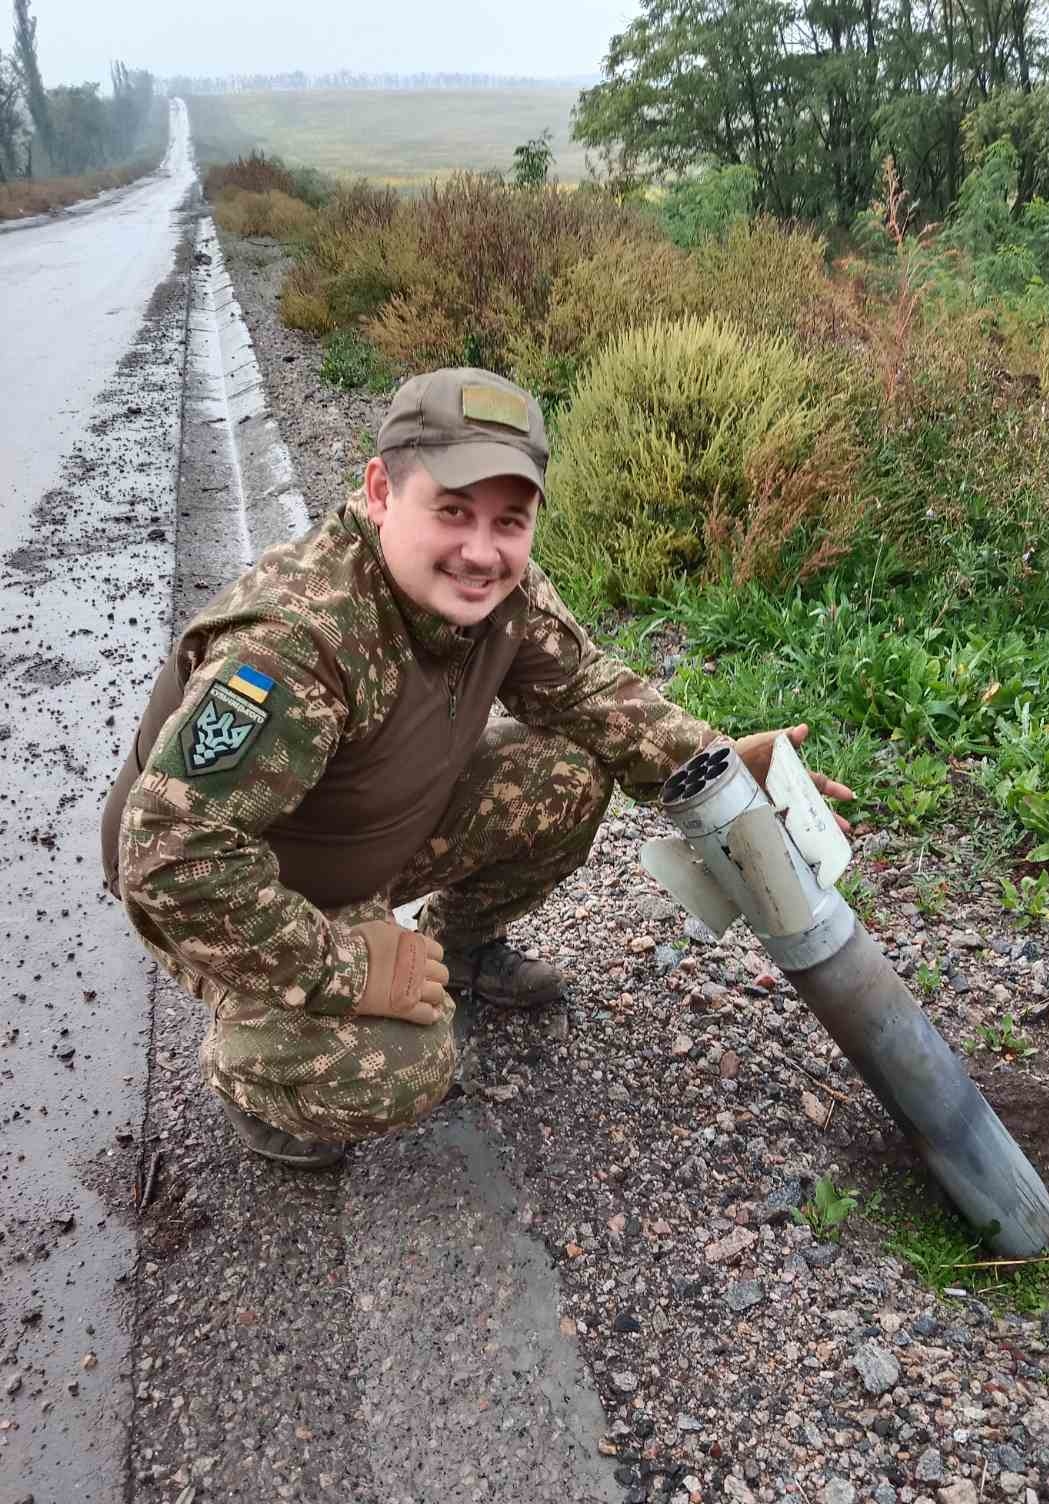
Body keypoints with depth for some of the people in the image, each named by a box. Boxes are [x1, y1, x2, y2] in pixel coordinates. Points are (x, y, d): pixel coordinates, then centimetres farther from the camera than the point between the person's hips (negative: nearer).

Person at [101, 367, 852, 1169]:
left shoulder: (500, 587, -15)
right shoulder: (294, 637, -40)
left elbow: (583, 686, 1)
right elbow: (174, 855, -40)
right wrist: (347, 970, -31)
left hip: (383, 838, 7)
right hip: (237, 894, -6)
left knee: (569, 778, -5)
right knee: (401, 1068, -28)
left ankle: (460, 944, 21)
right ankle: (244, 1055, 7)